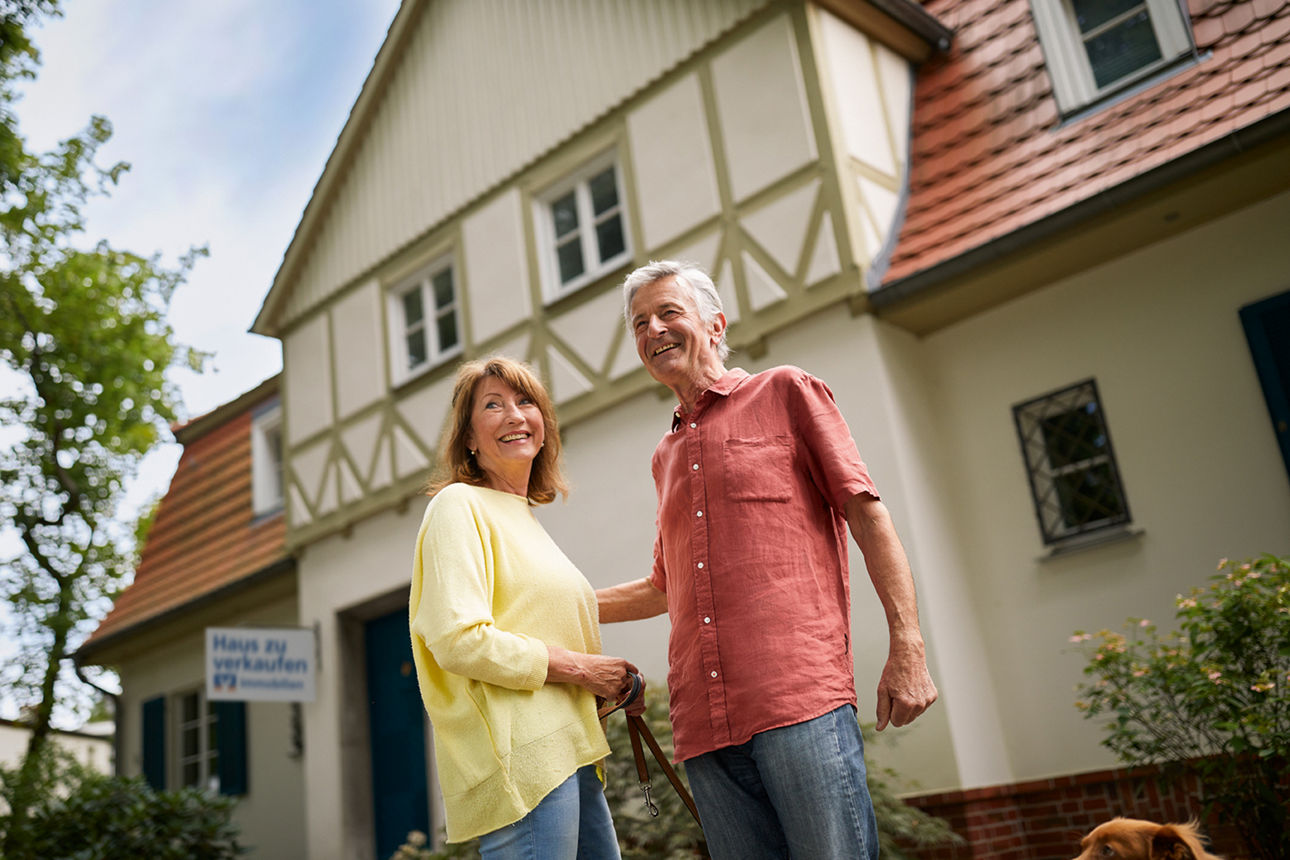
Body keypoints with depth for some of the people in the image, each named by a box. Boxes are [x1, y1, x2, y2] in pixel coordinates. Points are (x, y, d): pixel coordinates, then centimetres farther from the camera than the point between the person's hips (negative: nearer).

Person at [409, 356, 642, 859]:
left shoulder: (525, 521, 21)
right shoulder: (459, 505, -6)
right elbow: (459, 642, -18)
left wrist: (610, 691, 9)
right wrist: (576, 667, -11)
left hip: (567, 756, 9)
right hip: (519, 760, -9)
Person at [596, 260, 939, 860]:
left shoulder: (785, 393, 9)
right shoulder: (665, 456, 25)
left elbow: (866, 513, 2)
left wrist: (907, 648, -8)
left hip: (800, 697, -5)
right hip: (703, 721, 5)